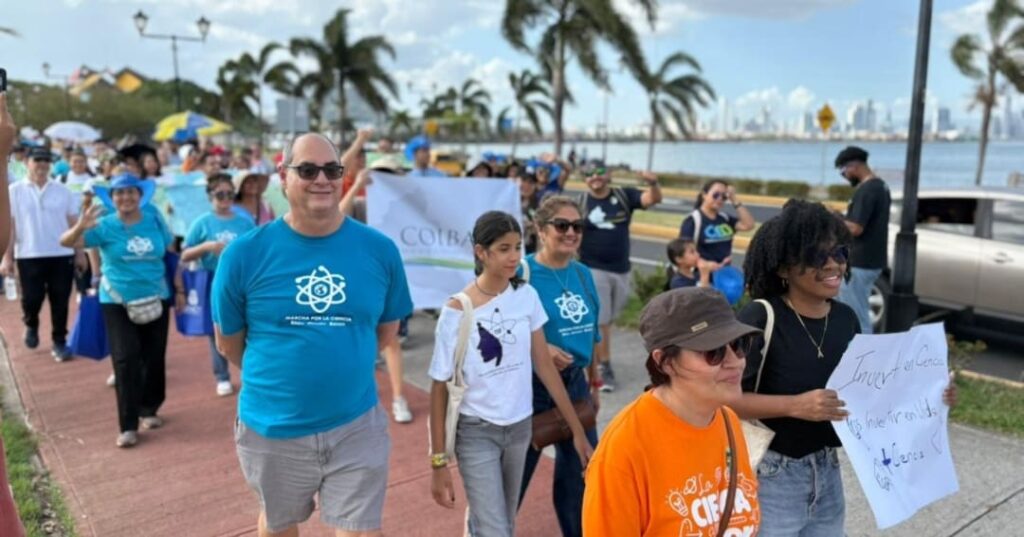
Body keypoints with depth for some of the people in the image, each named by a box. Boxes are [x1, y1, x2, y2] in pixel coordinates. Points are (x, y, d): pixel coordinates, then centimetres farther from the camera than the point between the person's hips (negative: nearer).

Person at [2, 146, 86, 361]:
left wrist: (79, 253, 7)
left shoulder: (63, 191, 6)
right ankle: (31, 325, 32)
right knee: (31, 299, -1)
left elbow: (73, 224, 8)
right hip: (29, 256, -1)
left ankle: (59, 342, 16)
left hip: (62, 254, 1)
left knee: (60, 302, 3)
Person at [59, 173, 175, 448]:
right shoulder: (105, 226, -7)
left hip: (156, 299, 2)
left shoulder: (155, 220, 0)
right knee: (126, 360, -7)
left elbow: (173, 253, 9)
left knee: (154, 358, 9)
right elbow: (66, 242, -16)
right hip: (117, 302, -2)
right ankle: (128, 425, 0)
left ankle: (149, 409, 29)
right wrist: (80, 227, -38)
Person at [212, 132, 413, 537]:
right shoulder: (244, 254, -11)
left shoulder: (380, 250, -7)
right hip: (271, 430, 0)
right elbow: (229, 344, 1)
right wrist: (276, 377, 9)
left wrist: (344, 367, 6)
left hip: (357, 427, 0)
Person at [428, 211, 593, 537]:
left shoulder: (527, 296, -5)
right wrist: (439, 461, -10)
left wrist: (577, 429, 3)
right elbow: (440, 388, -10)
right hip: (476, 431, -4)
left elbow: (544, 365, 2)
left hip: (520, 426, 5)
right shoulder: (457, 312, -17)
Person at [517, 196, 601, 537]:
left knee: (581, 470, 19)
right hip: (533, 387, -6)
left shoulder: (583, 274, 3)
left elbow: (591, 334, 12)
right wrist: (541, 349, -27)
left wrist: (594, 383, 16)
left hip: (575, 384, 6)